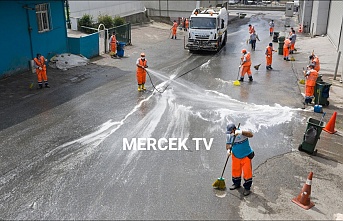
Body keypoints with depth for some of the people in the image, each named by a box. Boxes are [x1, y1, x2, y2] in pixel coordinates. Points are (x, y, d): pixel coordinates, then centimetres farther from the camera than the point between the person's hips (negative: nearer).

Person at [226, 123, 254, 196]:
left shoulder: (242, 133, -24)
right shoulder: (229, 136, -7)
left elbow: (251, 135, -41)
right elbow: (228, 144, 5)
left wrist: (241, 132, -52)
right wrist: (229, 149, -17)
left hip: (246, 156, -5)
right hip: (236, 156, 5)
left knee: (247, 171, -1)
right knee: (235, 170, 16)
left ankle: (247, 188, 14)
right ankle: (236, 183, 39)